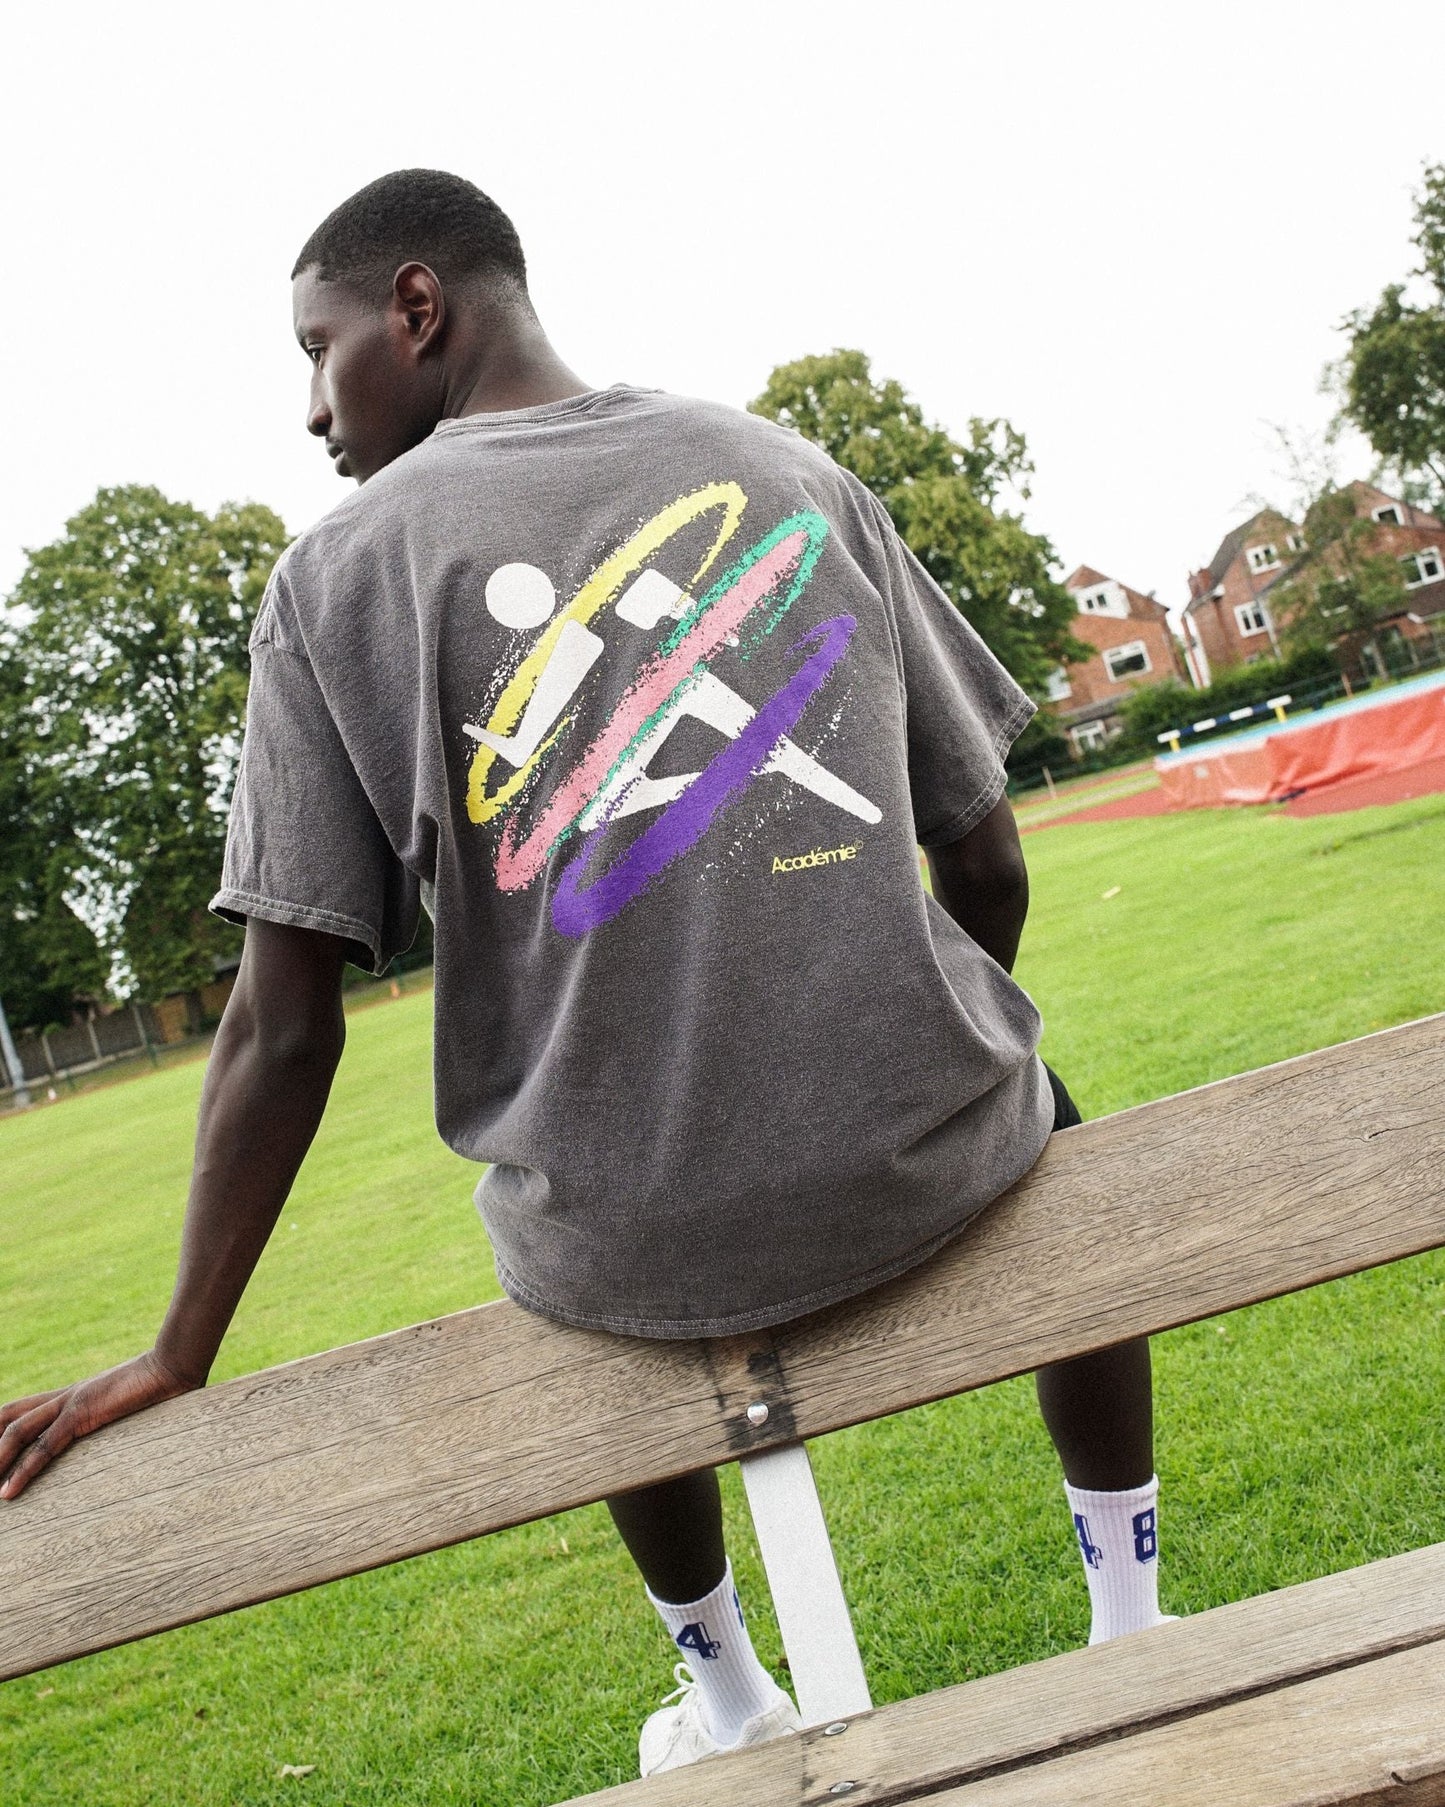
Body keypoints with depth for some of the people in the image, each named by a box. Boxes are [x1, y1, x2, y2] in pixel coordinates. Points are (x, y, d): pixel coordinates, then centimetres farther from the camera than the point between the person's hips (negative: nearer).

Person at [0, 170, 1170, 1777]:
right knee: (1043, 1122, 36)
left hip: (643, 1241, 0)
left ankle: (727, 1699, 51)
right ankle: (1128, 1613, 40)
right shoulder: (799, 472, 5)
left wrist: (178, 1359, 7)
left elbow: (281, 1024, -6)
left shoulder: (336, 571, -3)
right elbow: (988, 870, 6)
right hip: (918, 1152, 2)